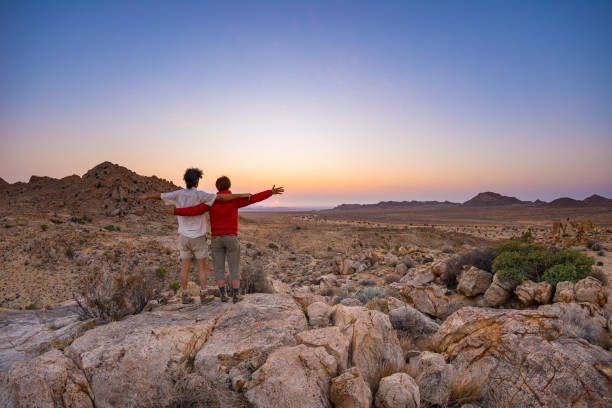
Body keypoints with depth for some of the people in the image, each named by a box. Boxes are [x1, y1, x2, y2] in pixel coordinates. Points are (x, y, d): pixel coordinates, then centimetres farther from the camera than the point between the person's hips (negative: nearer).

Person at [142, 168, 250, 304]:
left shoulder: (178, 194, -3)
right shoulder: (200, 195, -16)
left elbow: (160, 196, 12)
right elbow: (221, 198, -27)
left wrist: (147, 197, 33)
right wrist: (241, 195, -25)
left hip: (184, 237, 4)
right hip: (198, 237, -4)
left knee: (185, 267, 11)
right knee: (202, 267, 6)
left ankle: (184, 296, 17)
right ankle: (203, 296, 6)